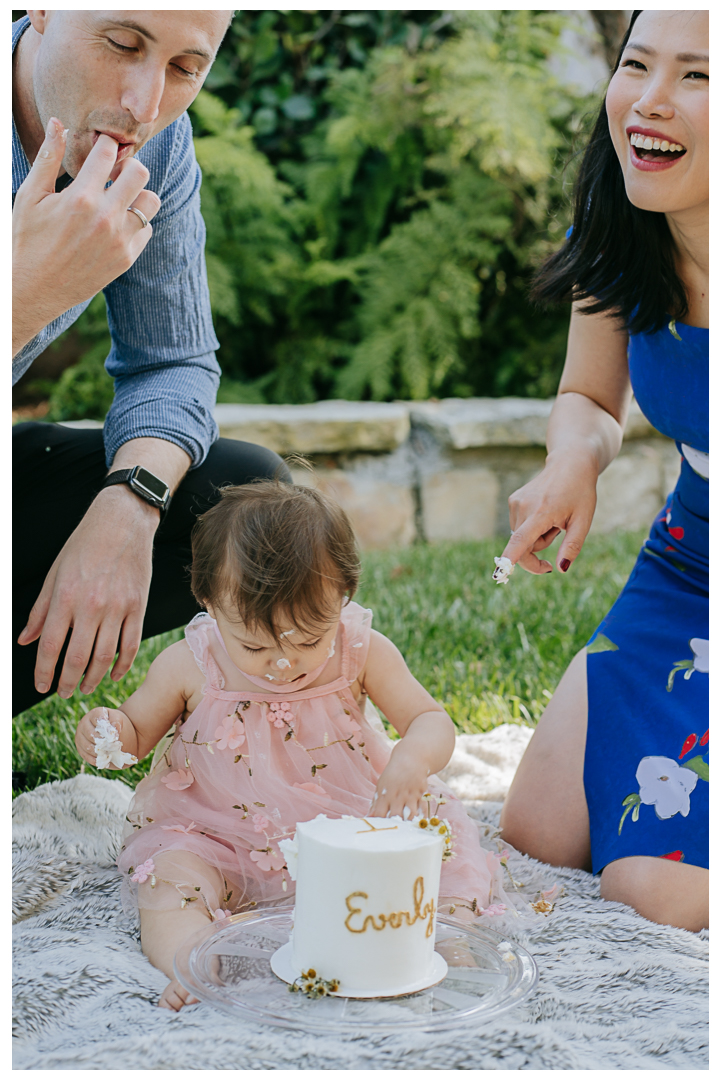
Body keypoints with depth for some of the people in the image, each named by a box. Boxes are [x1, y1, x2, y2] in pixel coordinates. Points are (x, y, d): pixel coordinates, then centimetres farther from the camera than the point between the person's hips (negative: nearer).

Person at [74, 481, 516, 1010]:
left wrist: (412, 759, -35)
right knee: (168, 876, -28)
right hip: (221, 839, -1)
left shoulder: (363, 653, -12)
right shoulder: (189, 667, -12)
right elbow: (139, 731, 4)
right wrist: (109, 732, -21)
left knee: (436, 853, -19)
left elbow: (432, 720, -11)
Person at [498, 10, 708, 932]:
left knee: (662, 895, -15)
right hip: (683, 573, 6)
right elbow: (589, 398, 8)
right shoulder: (619, 241, -8)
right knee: (530, 848, 6)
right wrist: (573, 461, -14)